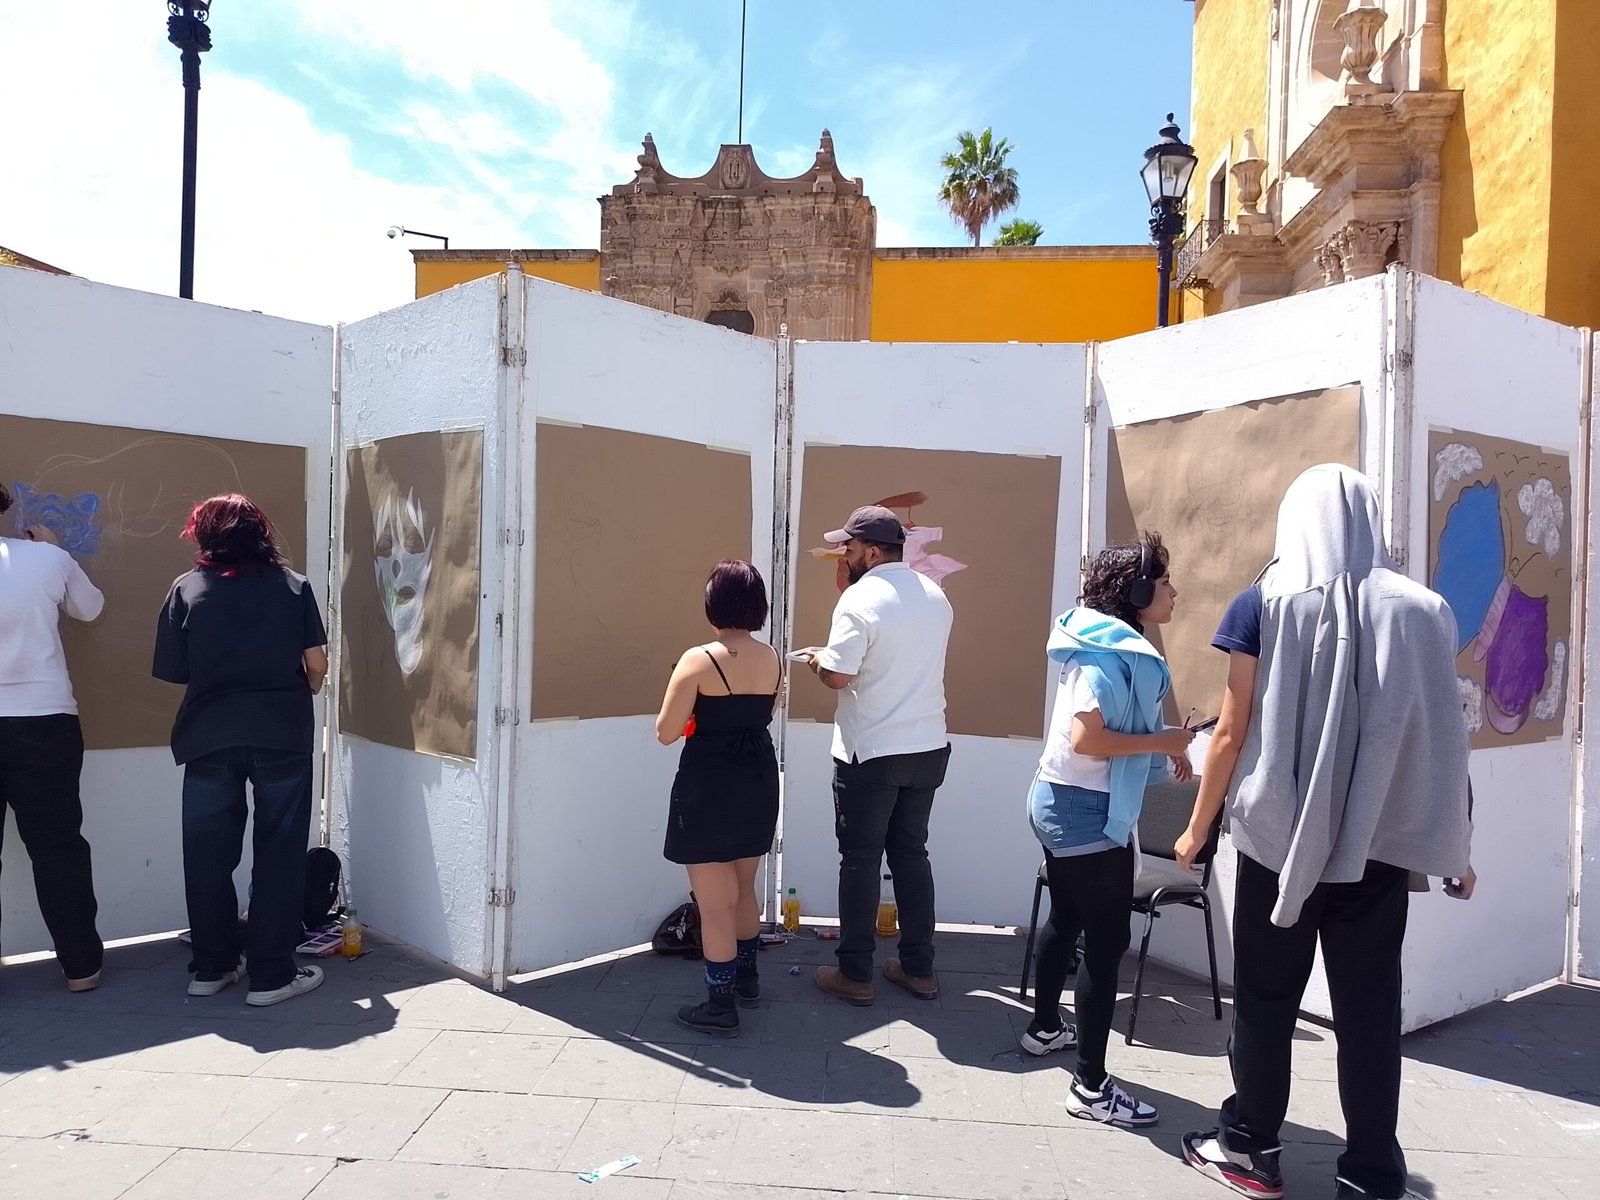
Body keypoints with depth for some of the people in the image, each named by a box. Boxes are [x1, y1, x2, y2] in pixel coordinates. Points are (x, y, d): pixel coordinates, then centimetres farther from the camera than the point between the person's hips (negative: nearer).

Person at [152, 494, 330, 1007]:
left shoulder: (187, 589, 1)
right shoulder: (293, 586, 1)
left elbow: (174, 671, 1)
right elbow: (317, 666, -1)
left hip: (209, 736, 1)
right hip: (282, 734, -1)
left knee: (208, 854, 14)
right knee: (278, 853, 6)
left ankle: (212, 967, 26)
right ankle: (271, 975, 11)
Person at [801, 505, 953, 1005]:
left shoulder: (861, 599, -16)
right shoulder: (934, 594, 7)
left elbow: (838, 676, -19)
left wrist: (816, 659, 2)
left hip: (872, 754, -6)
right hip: (928, 748, 7)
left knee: (860, 860, 6)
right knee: (911, 853, 16)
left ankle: (854, 974, 15)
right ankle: (919, 968, 23)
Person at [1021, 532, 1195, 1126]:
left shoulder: (1114, 646, 11)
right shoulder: (1112, 653, -20)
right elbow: (1086, 739, -27)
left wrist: (1163, 745, 6)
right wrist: (1161, 741, -19)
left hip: (1064, 805, 11)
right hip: (1089, 813, -11)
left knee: (1066, 919, 23)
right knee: (1107, 942, -4)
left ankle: (1045, 1027, 40)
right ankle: (1091, 1087, 4)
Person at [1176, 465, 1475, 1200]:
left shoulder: (1265, 604, -8)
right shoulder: (1422, 609, 0)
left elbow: (1232, 733, -8)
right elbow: (1440, 739, 2)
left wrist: (1198, 827, 2)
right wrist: (1453, 850, 11)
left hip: (1280, 838, -2)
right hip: (1381, 846, 2)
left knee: (1266, 1000, 12)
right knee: (1370, 1009, 11)